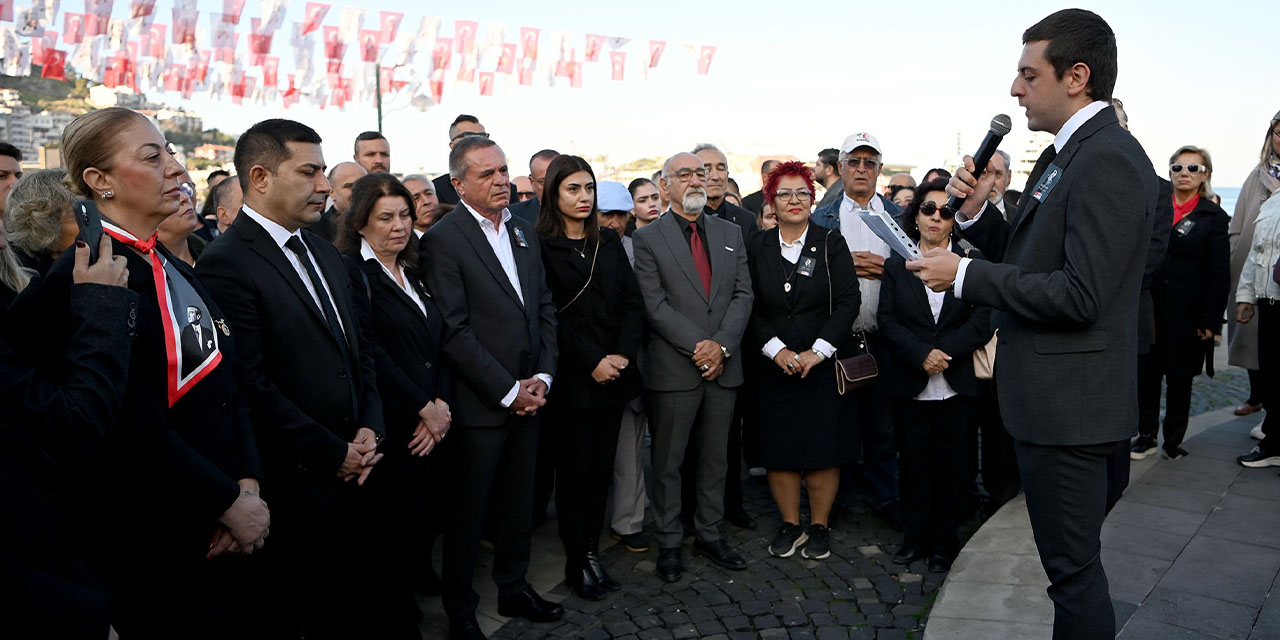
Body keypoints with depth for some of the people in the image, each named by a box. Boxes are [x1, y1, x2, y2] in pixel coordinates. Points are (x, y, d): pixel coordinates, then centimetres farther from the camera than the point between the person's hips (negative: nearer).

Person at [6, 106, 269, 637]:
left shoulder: (176, 271, 9)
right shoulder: (83, 280, -16)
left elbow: (226, 388, 7)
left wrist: (248, 487, -5)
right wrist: (230, 505, -13)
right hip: (153, 548, -7)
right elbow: (137, 429, -21)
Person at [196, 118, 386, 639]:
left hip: (350, 473, 7)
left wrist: (369, 428, 0)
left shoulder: (325, 253, 12)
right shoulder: (225, 264, -15)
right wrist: (333, 454, -13)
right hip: (290, 486, -7)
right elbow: (251, 386, -20)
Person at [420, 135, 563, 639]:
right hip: (479, 404, -6)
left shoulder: (523, 233, 10)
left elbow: (545, 308, 11)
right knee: (467, 512, 9)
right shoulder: (443, 240, -12)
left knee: (519, 502, 18)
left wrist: (541, 377, -1)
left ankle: (513, 588, 37)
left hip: (527, 397, 6)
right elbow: (454, 331, -17)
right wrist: (508, 391, -15)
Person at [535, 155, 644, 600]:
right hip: (572, 377, -5)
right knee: (574, 471, 4)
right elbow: (548, 316, -11)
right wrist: (591, 362, -15)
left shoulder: (609, 244, 13)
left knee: (602, 468, 9)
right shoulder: (541, 246, -5)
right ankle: (576, 562, 17)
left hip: (613, 374, 5)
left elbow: (632, 303, 7)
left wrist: (623, 354, -7)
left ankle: (592, 551, 21)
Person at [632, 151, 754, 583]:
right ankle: (668, 543, 19)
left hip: (724, 367, 4)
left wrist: (722, 345, -10)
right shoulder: (647, 239, -2)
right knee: (667, 462, 5)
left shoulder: (731, 234, 12)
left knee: (716, 458, 14)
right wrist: (698, 346, -16)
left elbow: (743, 295, 5)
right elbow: (655, 304, -10)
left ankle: (709, 535, 28)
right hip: (674, 369, -4)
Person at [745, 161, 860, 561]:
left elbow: (848, 301, -4)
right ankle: (790, 525, 19)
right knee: (778, 447, 4)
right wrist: (777, 350, -12)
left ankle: (819, 526, 17)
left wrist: (817, 352, -13)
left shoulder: (831, 244, 3)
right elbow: (750, 308, 1)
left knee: (822, 446, 1)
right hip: (772, 365, 2)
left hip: (821, 365, -1)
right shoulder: (757, 248, 6)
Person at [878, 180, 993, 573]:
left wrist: (944, 352, -17)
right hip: (910, 385, 1)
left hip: (957, 384, -1)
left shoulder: (972, 261, 3)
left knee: (953, 463, 5)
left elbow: (982, 320, -4)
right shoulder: (897, 264, 7)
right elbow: (886, 319, -2)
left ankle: (944, 541, 19)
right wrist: (921, 355, -16)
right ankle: (915, 537, 21)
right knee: (913, 461, 8)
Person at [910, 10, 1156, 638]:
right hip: (1048, 398, 10)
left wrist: (964, 275, -19)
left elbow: (1079, 295, -26)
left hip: (1068, 405, -10)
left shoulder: (1109, 161, -19)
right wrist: (976, 211, 0)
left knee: (1072, 567, 4)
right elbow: (1028, 257, 15)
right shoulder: (1063, 156, 12)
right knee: (1069, 560, 24)